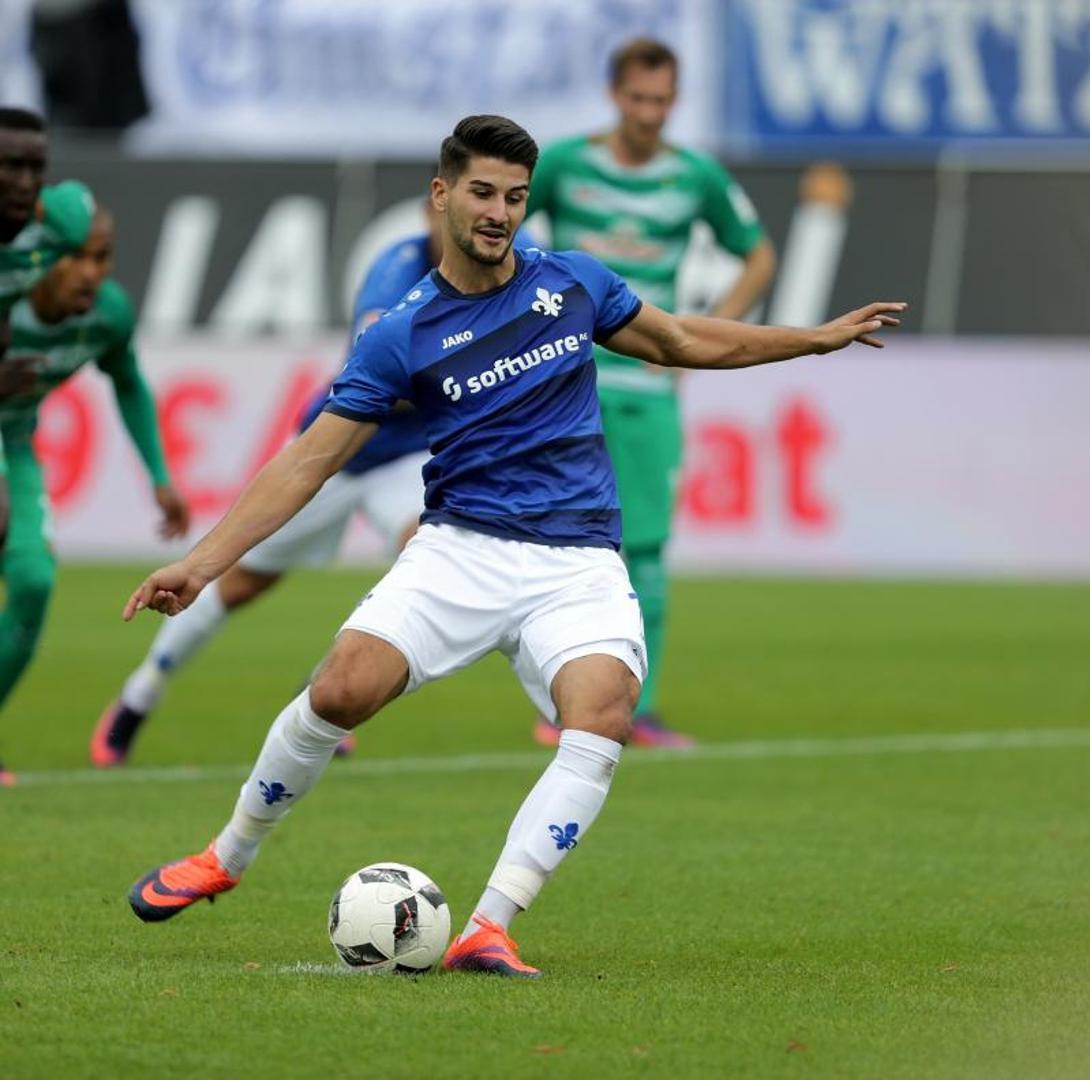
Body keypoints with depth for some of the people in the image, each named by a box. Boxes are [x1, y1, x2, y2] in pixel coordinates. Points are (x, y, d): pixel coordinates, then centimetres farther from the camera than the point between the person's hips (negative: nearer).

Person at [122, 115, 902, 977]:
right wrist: (200, 565, -7)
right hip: (460, 550, -1)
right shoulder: (402, 338, 0)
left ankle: (488, 931, -28)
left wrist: (821, 337, 26)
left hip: (579, 565, 1)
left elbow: (683, 342, 25)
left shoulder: (573, 283, 8)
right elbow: (306, 464, 1)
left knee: (603, 714, -28)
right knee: (342, 691, -22)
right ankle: (227, 859, 6)